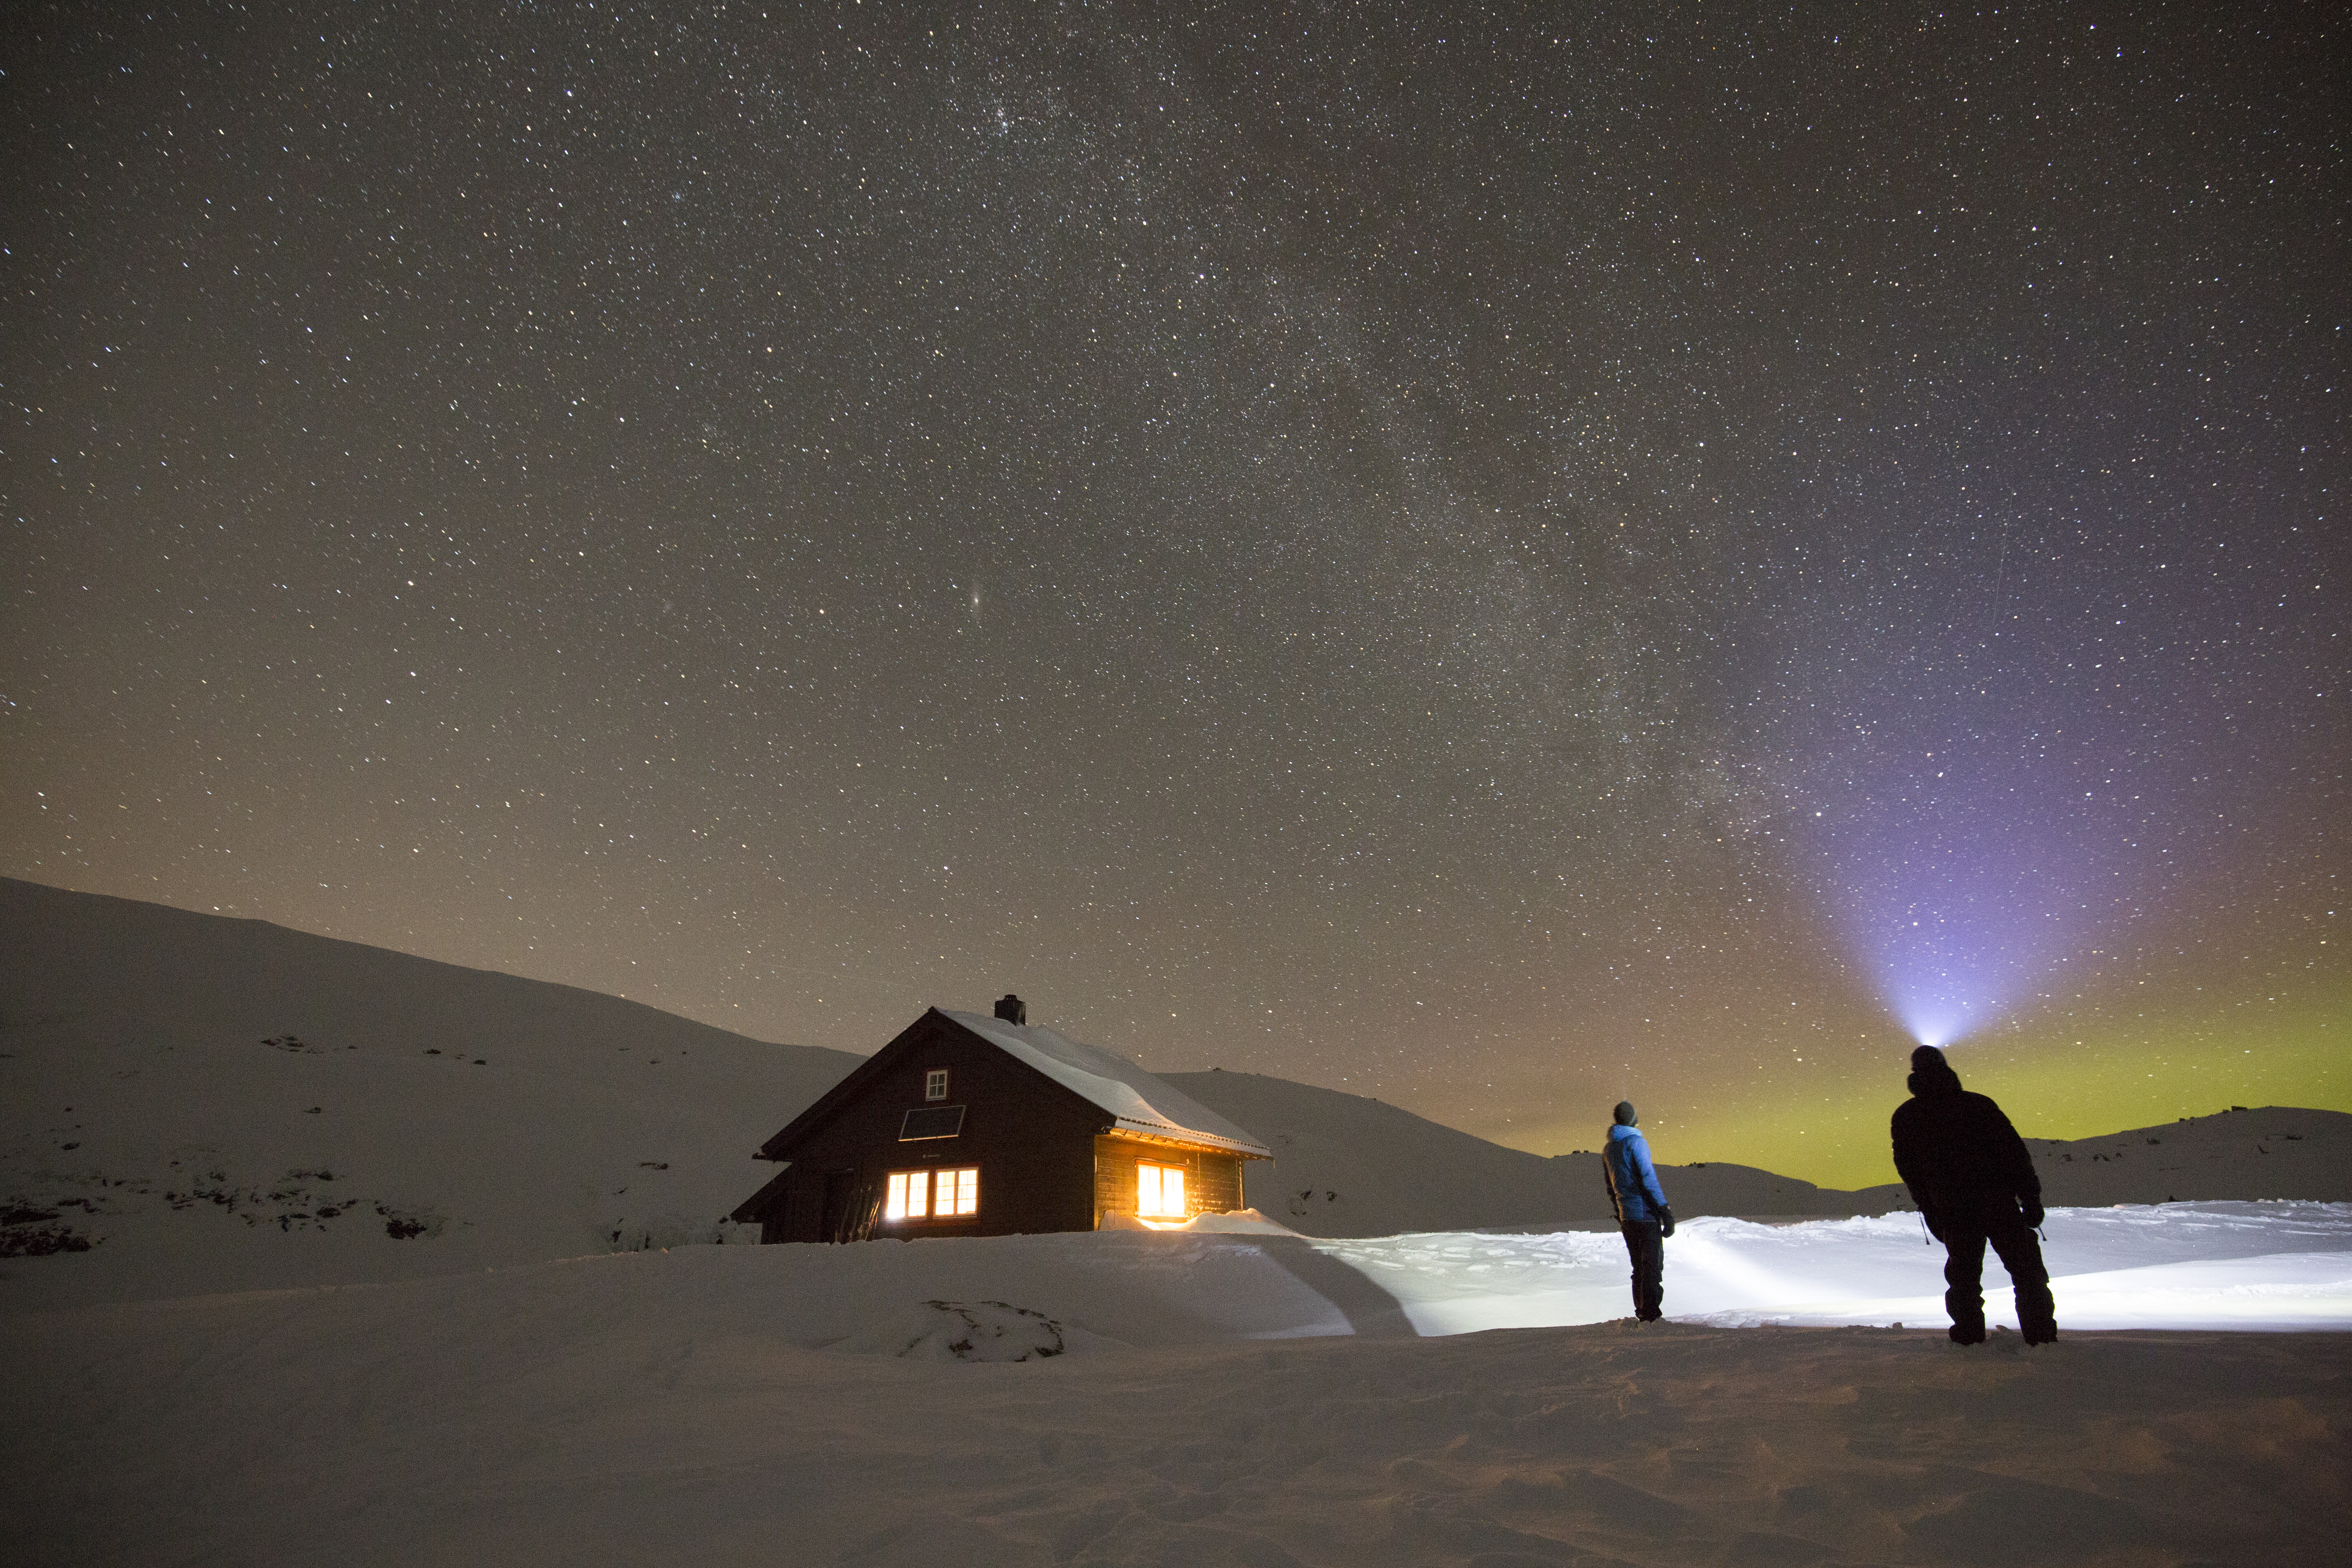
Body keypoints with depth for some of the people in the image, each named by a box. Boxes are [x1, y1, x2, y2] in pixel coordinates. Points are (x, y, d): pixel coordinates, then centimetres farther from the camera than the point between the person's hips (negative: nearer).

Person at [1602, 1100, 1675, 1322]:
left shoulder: (1607, 1149, 14)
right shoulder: (1635, 1141, -9)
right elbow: (1648, 1177, -16)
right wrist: (1664, 1209, -15)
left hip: (1626, 1217, 7)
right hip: (1646, 1214, -6)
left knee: (1639, 1267, 15)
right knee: (1653, 1266, -3)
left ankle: (1641, 1314, 17)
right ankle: (1651, 1314, -7)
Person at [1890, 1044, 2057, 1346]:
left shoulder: (1905, 1117, 5)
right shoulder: (1978, 1104, 2)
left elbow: (1909, 1170, 9)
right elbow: (2015, 1151, -2)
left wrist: (1931, 1214, 17)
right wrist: (2031, 1199, 1)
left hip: (1954, 1211, 1)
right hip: (1998, 1202, -1)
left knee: (1964, 1274, 13)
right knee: (2026, 1268, 12)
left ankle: (1969, 1336, 10)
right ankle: (2040, 1332, 9)